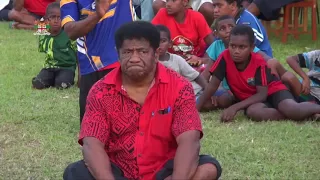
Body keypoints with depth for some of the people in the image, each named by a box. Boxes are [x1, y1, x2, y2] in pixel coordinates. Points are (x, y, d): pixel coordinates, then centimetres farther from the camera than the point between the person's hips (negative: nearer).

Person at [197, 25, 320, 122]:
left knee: (291, 110, -37)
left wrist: (235, 107, -32)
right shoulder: (225, 57, -14)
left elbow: (262, 94, -22)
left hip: (272, 91, -3)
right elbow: (213, 84, -9)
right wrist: (197, 107, -17)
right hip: (251, 99, 3)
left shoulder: (259, 63, -20)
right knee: (252, 112, -37)